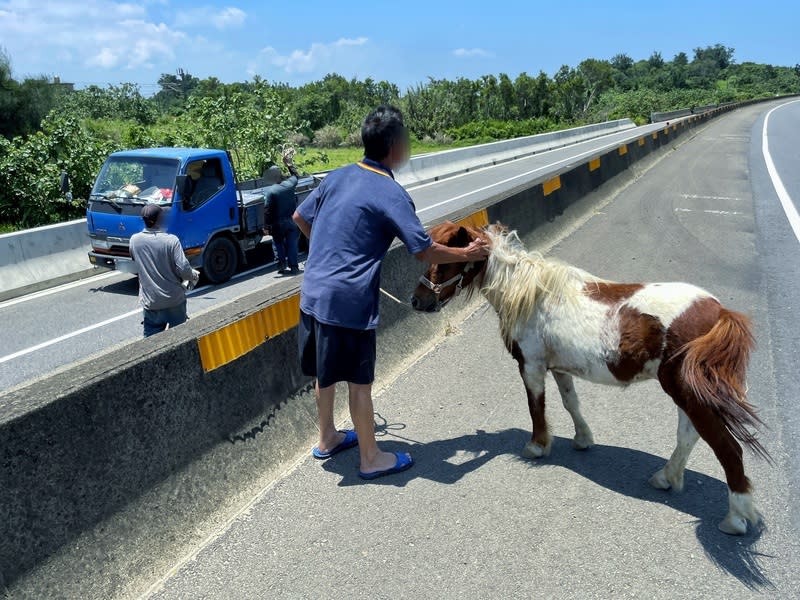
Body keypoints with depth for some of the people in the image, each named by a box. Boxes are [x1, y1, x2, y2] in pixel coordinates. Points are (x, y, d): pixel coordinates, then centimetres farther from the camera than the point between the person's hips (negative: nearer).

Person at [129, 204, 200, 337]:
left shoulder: (134, 240, -4)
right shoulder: (171, 240, -16)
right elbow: (183, 269, -18)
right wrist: (194, 275, 3)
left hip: (150, 302, 2)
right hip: (174, 300, -2)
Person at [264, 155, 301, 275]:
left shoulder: (269, 191, -13)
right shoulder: (289, 184, -3)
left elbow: (267, 211, -15)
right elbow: (295, 175, 21)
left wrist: (267, 226, -10)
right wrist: (289, 164, 32)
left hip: (278, 223, -2)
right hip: (292, 221, 3)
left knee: (278, 242, 17)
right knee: (292, 244, 7)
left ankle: (281, 261, 3)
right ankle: (293, 266, 6)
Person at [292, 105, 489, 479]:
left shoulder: (338, 177, 7)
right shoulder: (390, 193, -14)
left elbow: (300, 218, 17)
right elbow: (425, 251, -14)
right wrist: (467, 254, 1)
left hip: (314, 292, 8)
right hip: (349, 300, -7)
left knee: (325, 372, 22)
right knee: (359, 381, 6)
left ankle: (327, 439, 40)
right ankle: (371, 459, 22)